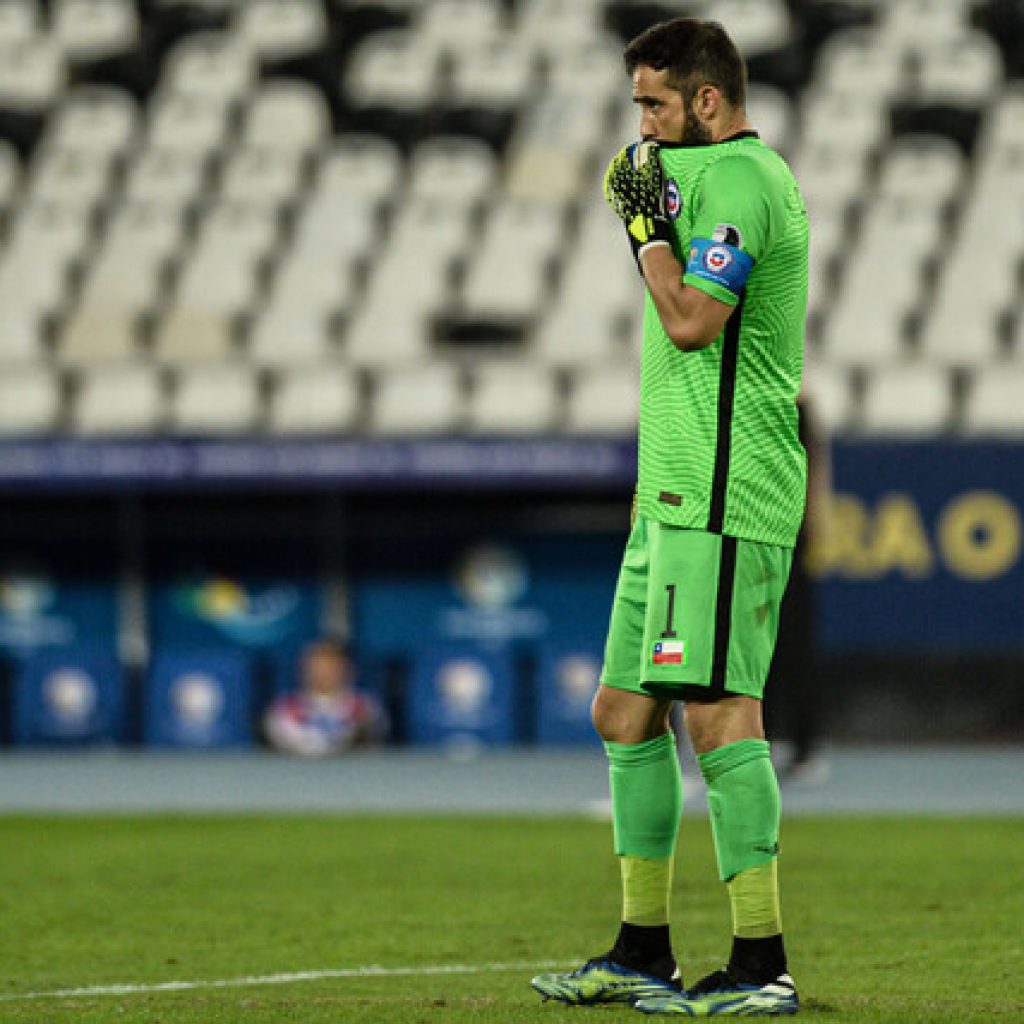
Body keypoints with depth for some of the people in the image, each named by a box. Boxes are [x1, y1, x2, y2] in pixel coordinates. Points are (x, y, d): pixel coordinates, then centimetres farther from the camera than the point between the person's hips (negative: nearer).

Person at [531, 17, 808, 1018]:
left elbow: (692, 322, -21)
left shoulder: (736, 179, -11)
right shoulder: (715, 176, 22)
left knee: (716, 712, -13)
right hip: (675, 495, 11)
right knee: (624, 712, 11)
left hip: (719, 501, -11)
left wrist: (647, 224, -9)